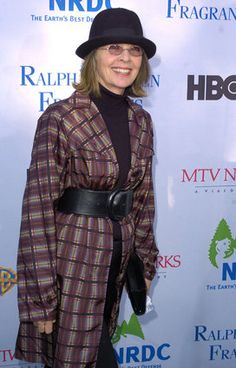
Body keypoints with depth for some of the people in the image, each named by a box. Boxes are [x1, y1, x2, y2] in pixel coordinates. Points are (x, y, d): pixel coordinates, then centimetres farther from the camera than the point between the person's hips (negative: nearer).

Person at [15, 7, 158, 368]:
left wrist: (145, 262, 14)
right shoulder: (60, 118, -14)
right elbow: (38, 207, -15)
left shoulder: (141, 121, 5)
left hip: (118, 259, 5)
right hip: (72, 259, -5)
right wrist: (42, 297, -15)